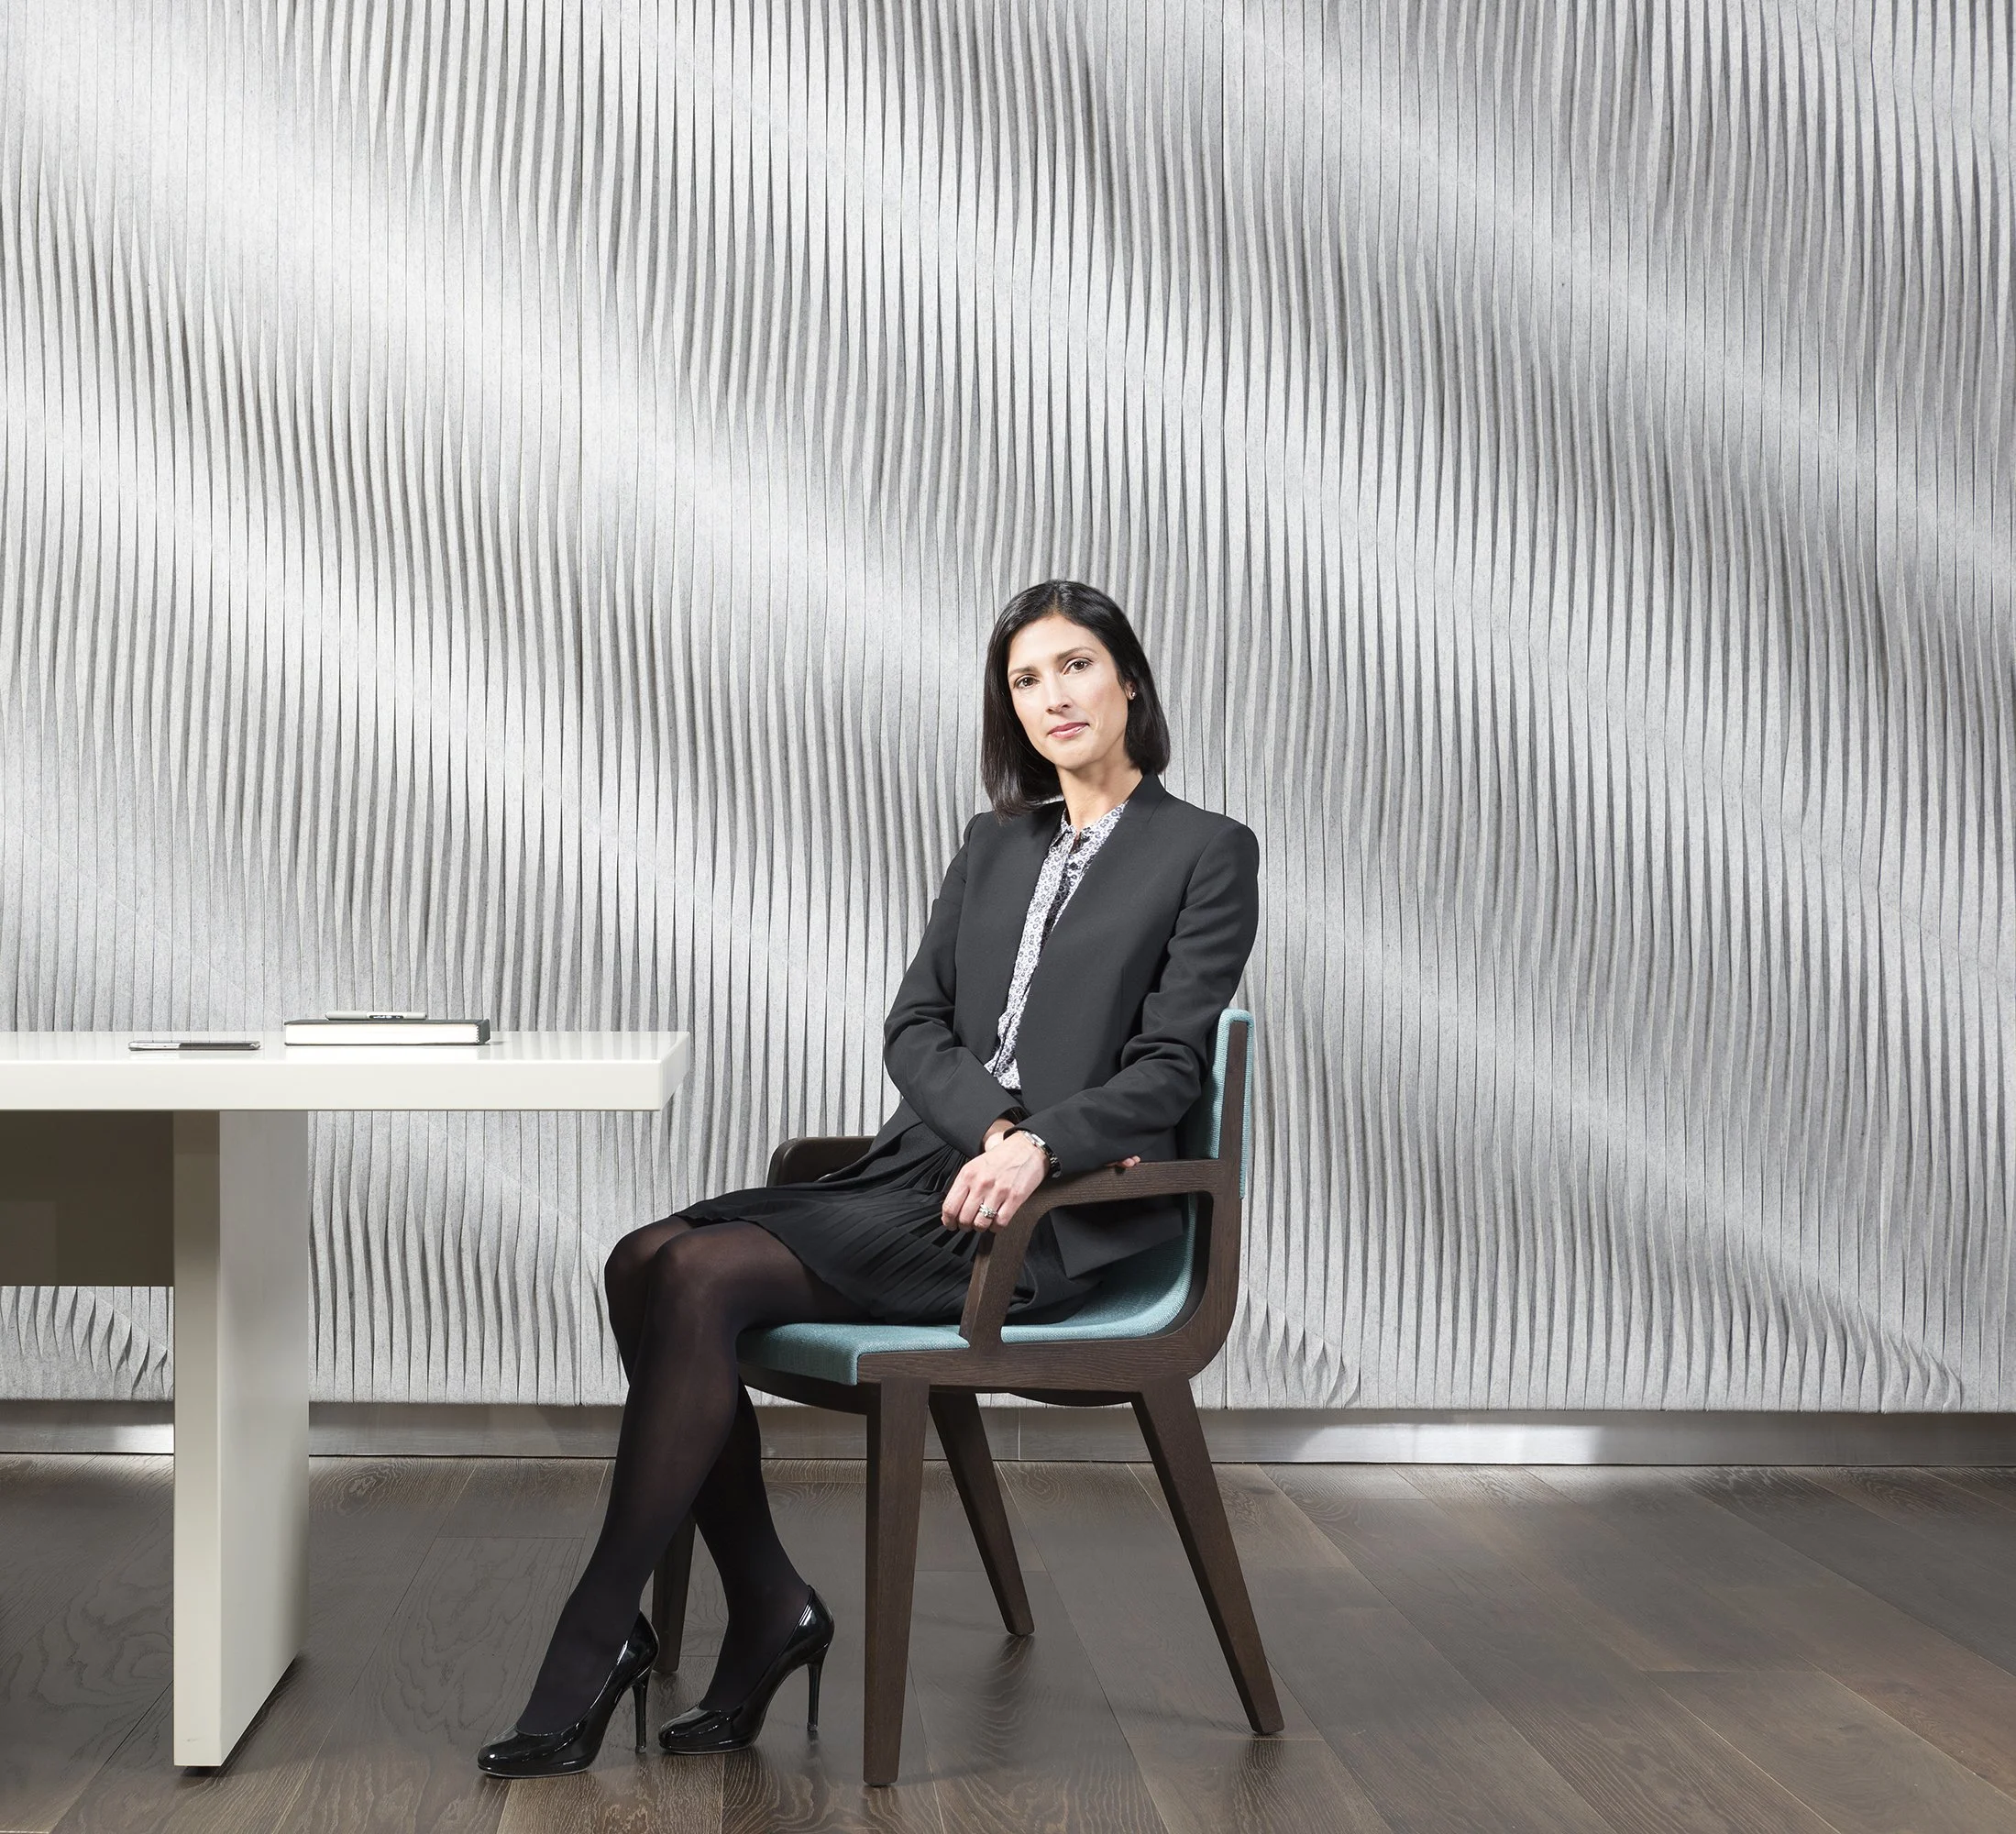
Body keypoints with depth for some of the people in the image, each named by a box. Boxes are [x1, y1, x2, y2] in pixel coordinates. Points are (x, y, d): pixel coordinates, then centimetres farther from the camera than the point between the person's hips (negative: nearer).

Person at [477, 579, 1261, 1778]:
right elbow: (914, 1025, 9)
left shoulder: (1211, 853, 2)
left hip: (1055, 1219, -7)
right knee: (648, 1262, -16)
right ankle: (770, 1605, -9)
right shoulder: (994, 845, 20)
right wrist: (998, 1124, -11)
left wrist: (1042, 1146, -23)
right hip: (927, 1170, 7)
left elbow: (1169, 1068, -6)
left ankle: (601, 1632, -13)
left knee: (707, 1277, -23)